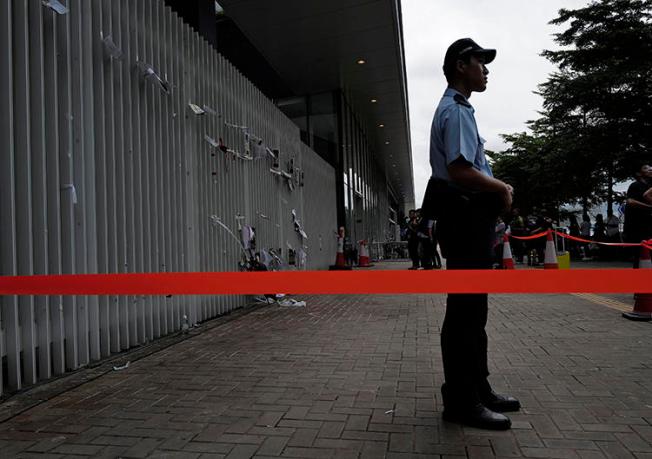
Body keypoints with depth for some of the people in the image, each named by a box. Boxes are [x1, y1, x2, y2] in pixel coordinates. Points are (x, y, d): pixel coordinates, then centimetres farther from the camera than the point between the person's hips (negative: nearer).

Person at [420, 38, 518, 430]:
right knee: (465, 310, -6)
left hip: (470, 219, 11)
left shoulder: (457, 109, 23)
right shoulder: (456, 110, -10)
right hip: (466, 217, -11)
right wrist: (502, 188, -9)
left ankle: (478, 389, 25)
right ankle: (461, 401, 4)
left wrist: (497, 189, 11)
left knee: (472, 309, 14)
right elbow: (460, 170, -23)